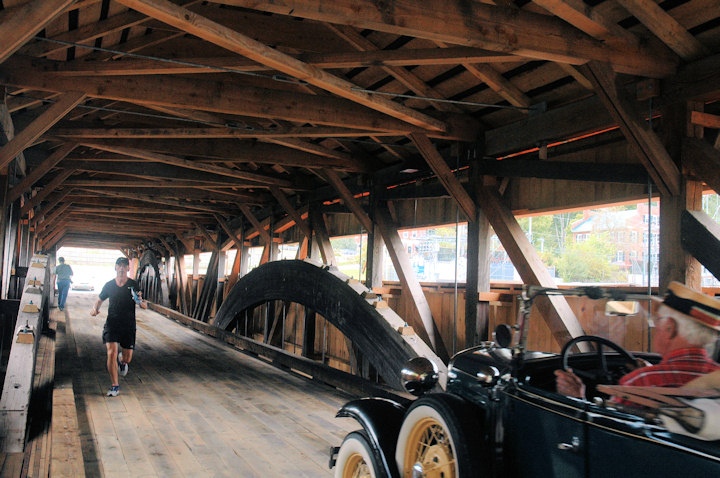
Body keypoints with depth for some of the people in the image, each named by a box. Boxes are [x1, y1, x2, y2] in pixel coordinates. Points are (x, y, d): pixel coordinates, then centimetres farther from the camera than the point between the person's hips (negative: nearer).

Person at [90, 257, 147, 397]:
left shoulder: (133, 285, -1)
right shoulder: (109, 285, 3)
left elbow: (145, 306, 0)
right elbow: (100, 300, 19)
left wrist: (140, 302, -23)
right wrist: (95, 309, -3)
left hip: (129, 325, 0)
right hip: (112, 323, 0)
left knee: (127, 358, 6)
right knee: (112, 353, -16)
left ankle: (121, 360, 46)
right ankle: (115, 386, -3)